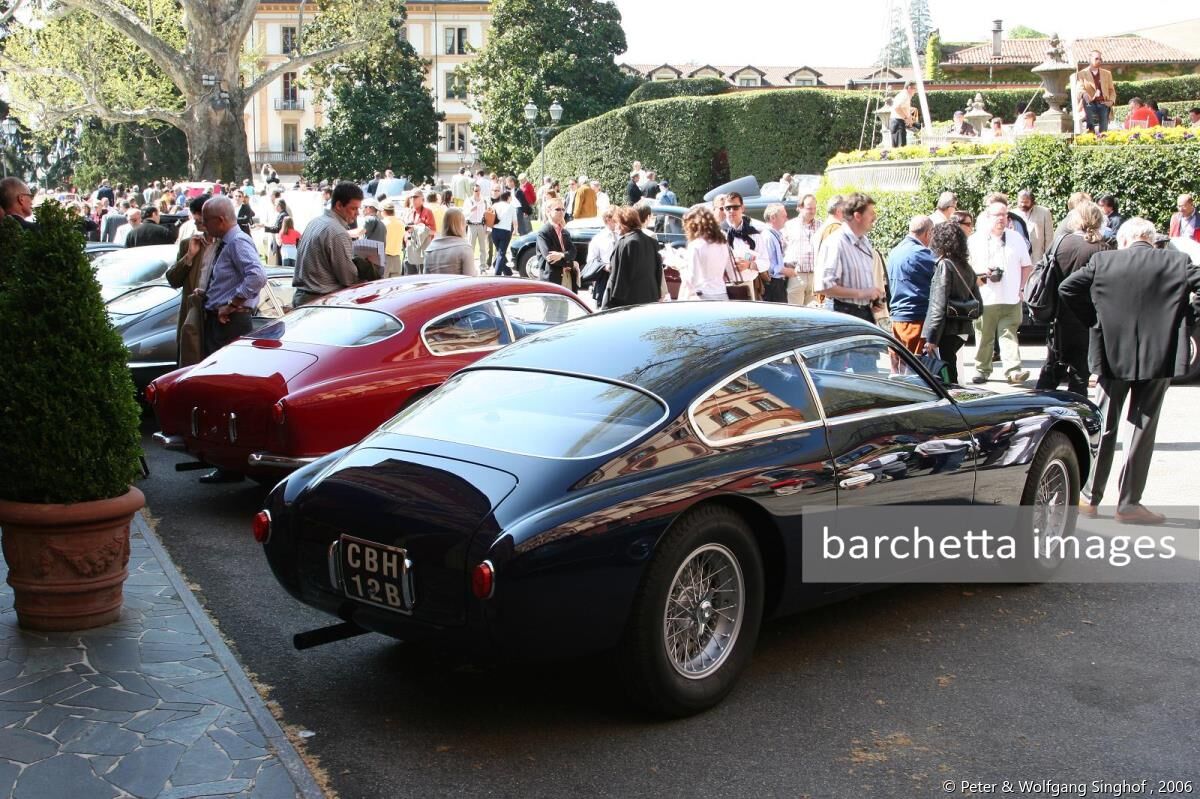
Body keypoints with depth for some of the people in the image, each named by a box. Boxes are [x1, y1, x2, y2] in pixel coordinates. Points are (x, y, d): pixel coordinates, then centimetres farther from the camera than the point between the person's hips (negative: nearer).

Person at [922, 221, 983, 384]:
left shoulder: (944, 265, -11)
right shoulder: (966, 266, 12)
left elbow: (939, 305, -16)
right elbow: (978, 303, 15)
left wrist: (931, 338, -16)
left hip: (947, 331, -8)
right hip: (963, 329, 8)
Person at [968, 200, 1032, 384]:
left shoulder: (1016, 239, 12)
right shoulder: (975, 240, 5)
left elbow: (1027, 266, 18)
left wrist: (1020, 287, 7)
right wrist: (980, 272, -12)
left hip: (1011, 300, 1)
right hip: (984, 299, -1)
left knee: (1009, 335, -7)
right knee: (983, 337, 4)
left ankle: (1013, 370, -15)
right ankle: (982, 370, 15)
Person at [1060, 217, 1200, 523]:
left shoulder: (1102, 261, -2)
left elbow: (1066, 289, -3)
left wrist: (1094, 319, 6)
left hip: (1113, 354, 1)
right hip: (1159, 357, -1)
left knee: (1104, 426, 13)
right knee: (1143, 429, 7)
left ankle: (1089, 497, 17)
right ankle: (1128, 503, 9)